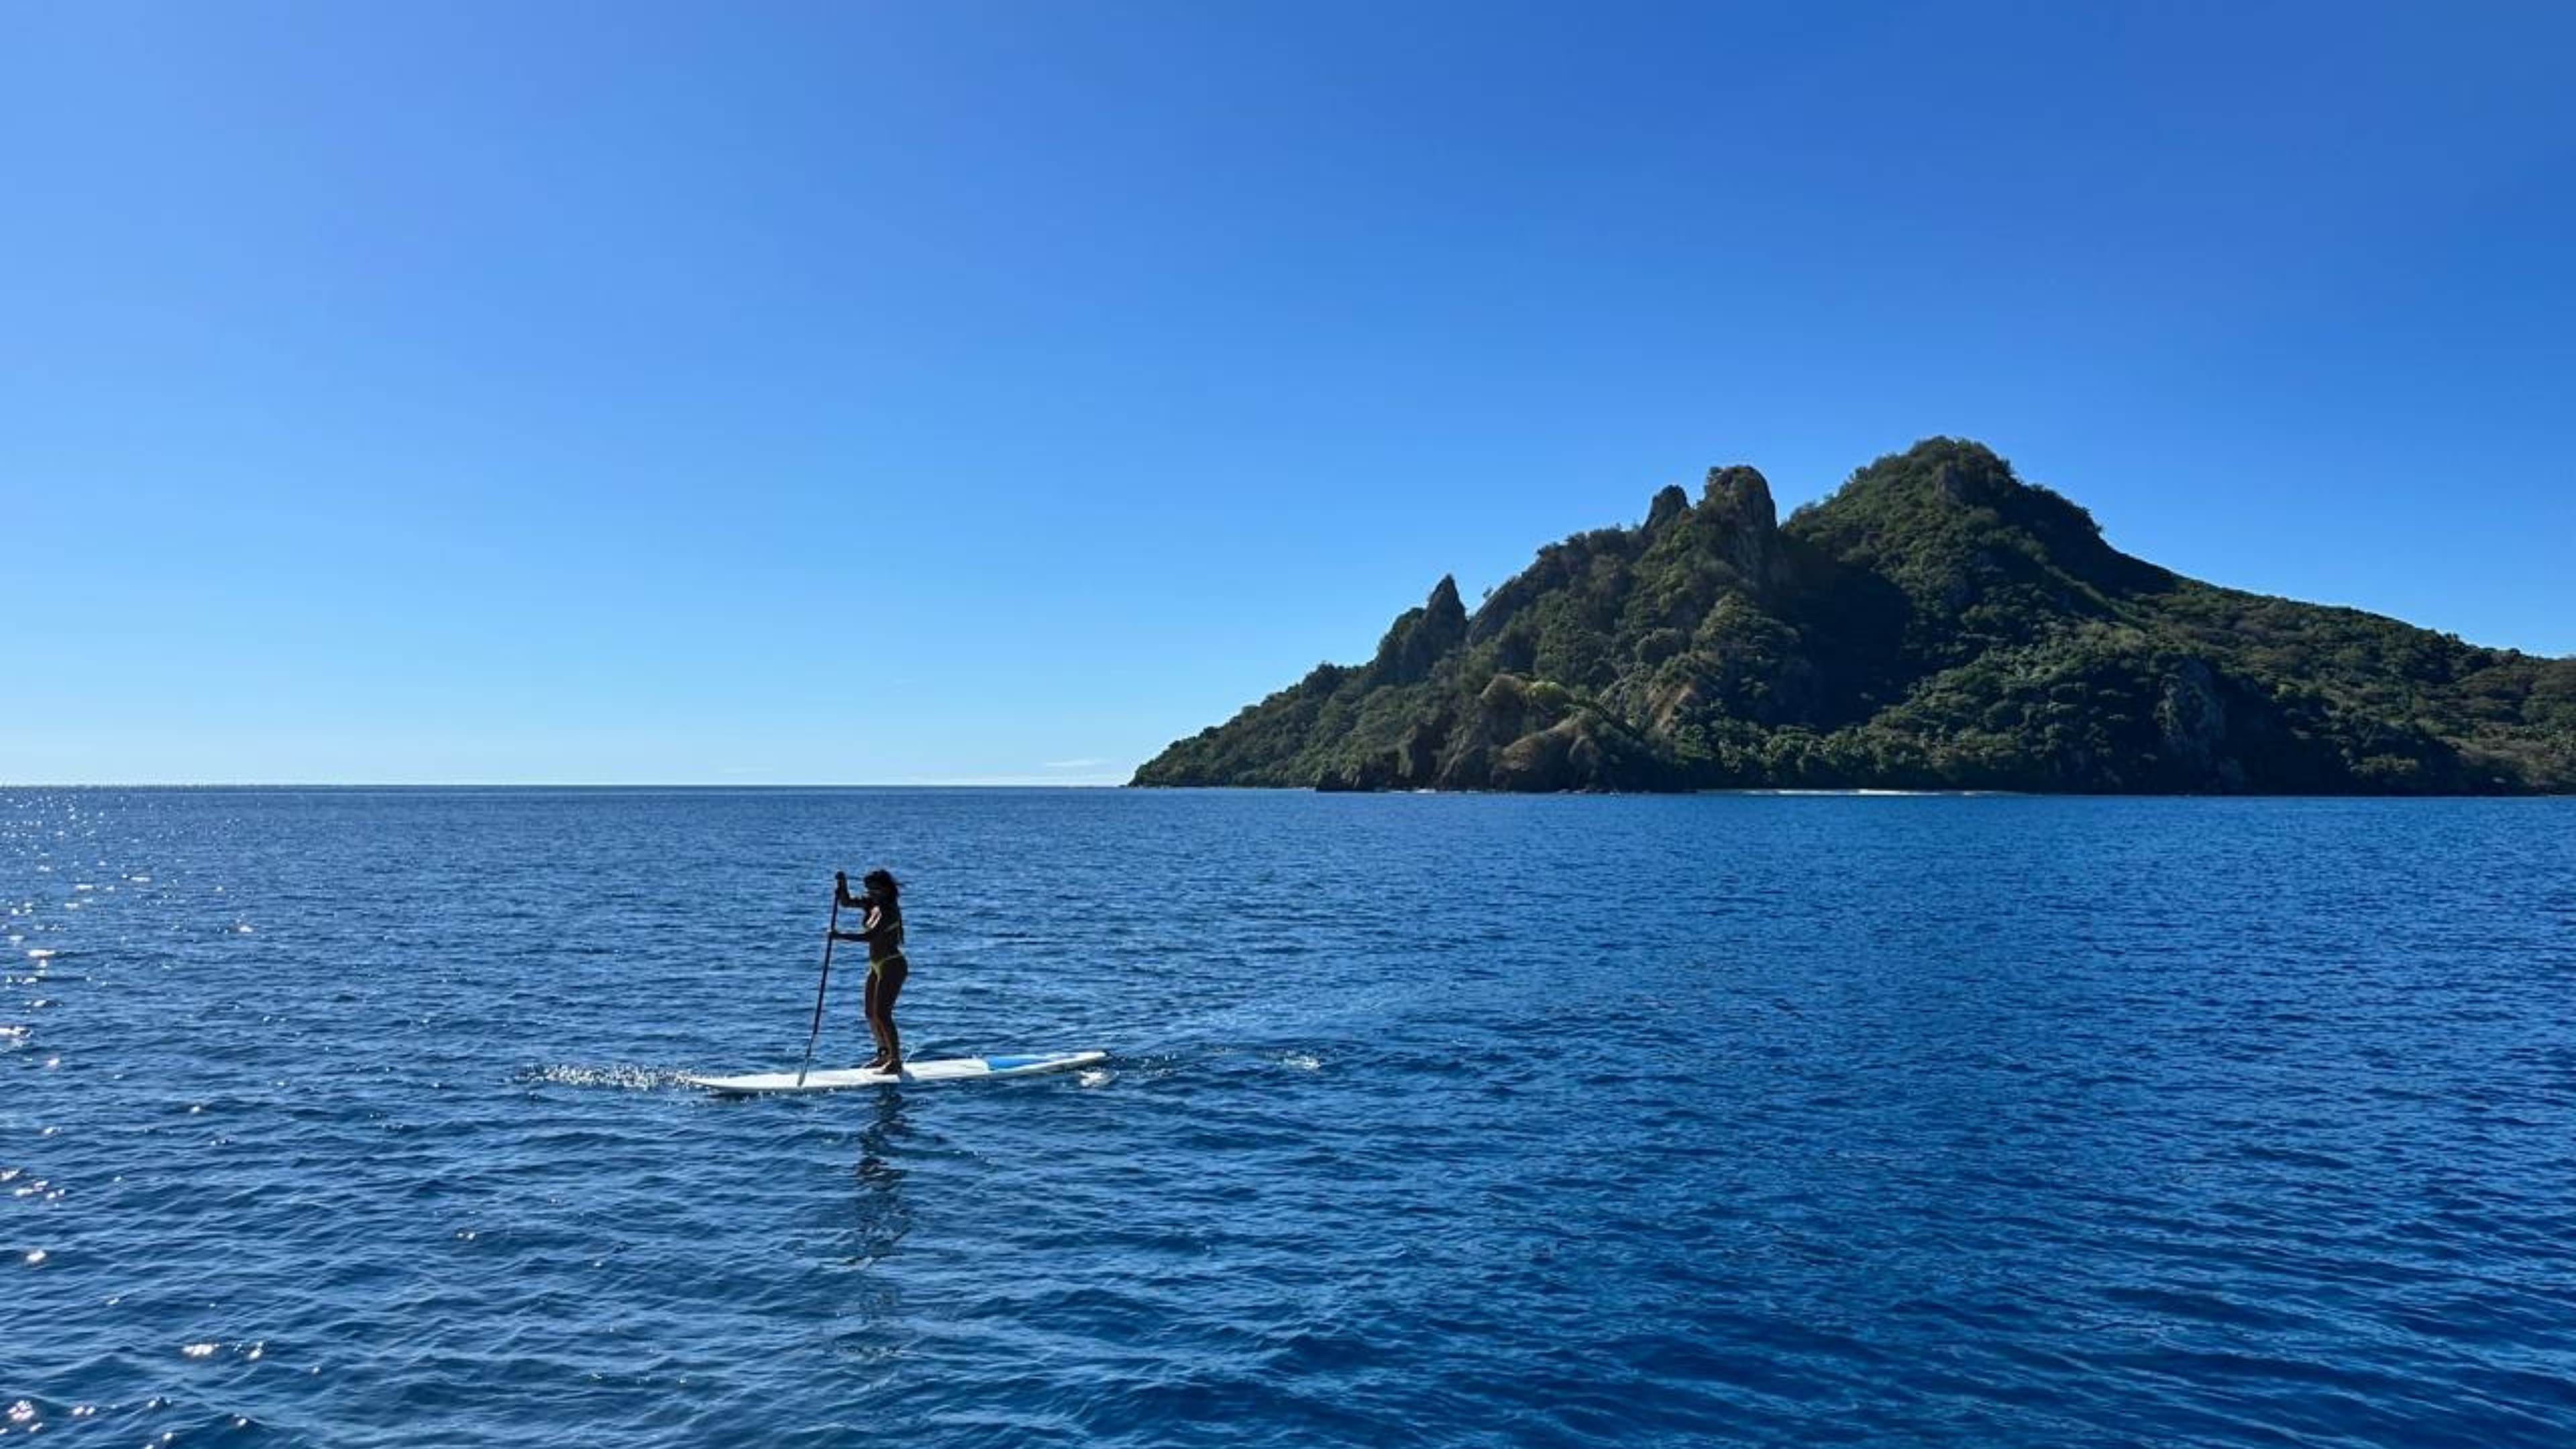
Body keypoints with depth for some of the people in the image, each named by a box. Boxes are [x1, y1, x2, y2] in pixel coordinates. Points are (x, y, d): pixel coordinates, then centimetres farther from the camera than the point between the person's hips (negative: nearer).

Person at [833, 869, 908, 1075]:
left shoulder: (888, 911, -19)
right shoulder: (872, 904, 7)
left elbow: (870, 936, -31)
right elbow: (846, 903, 11)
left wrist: (842, 936, -32)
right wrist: (842, 885, -5)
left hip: (892, 966, -10)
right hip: (877, 966, 10)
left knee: (882, 1014, -11)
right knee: (871, 1014, 14)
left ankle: (896, 1060, -3)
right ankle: (885, 1054, 28)